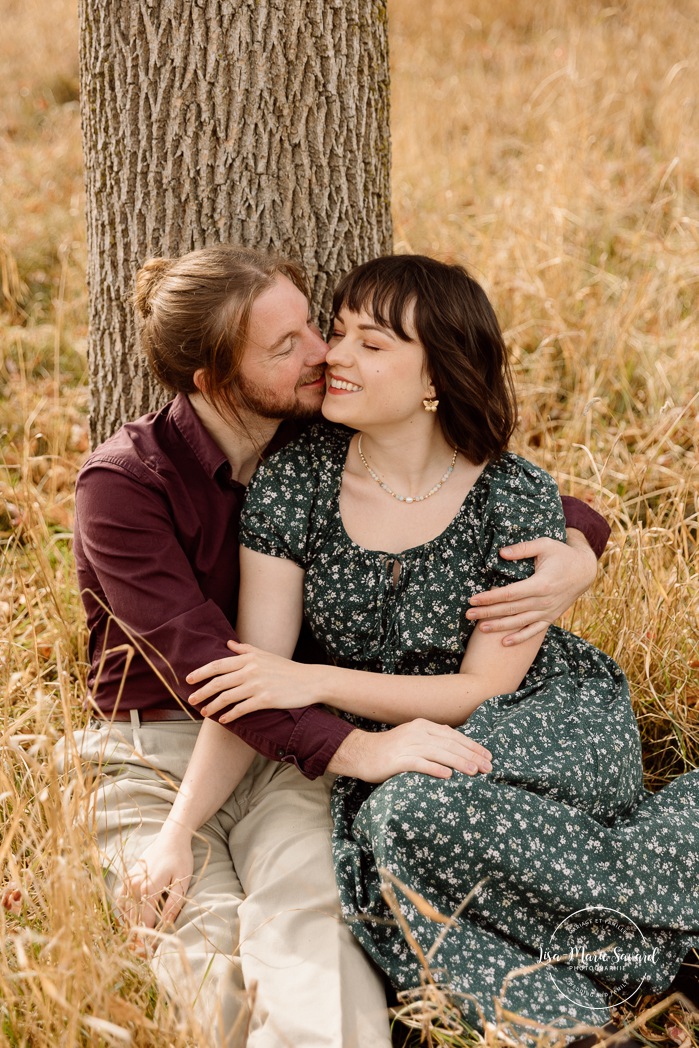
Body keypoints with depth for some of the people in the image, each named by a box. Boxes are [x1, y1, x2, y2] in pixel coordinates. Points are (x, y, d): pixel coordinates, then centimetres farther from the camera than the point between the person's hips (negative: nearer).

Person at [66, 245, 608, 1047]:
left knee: (308, 913, -32)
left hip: (283, 747, 2)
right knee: (217, 957, -31)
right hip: (156, 751, -2)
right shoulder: (123, 482, -9)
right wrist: (356, 748, -31)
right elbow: (193, 656, -21)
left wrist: (578, 553, -13)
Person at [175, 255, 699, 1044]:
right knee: (377, 846, -32)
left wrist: (318, 682, -22)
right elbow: (250, 686, -9)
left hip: (538, 734, -2)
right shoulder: (292, 484, -8)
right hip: (387, 754, 2)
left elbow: (484, 691, -11)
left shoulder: (518, 501, -14)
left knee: (415, 815, -35)